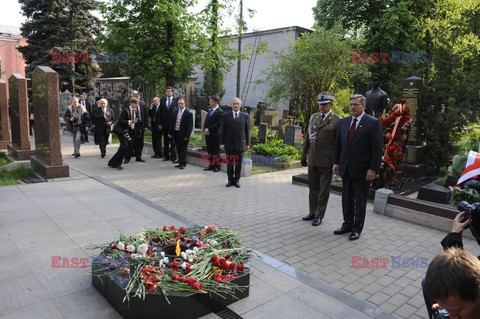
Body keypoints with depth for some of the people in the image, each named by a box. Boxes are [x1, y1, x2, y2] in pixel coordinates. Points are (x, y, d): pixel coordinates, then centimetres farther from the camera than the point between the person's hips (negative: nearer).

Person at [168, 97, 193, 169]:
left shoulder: (189, 113, -10)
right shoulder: (175, 112, 7)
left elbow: (190, 126, -11)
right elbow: (172, 123, 12)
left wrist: (187, 136, -16)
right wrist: (170, 133, 6)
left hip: (183, 134, -5)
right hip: (175, 133, 6)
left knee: (183, 149, 1)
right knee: (178, 149, 12)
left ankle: (183, 163, 10)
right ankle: (180, 162, 22)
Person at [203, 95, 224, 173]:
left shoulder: (220, 112, -11)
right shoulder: (210, 111, 15)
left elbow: (218, 124, -18)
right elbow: (206, 122, 17)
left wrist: (209, 129, -17)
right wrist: (205, 130, -1)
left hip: (215, 135, -7)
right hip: (208, 135, 8)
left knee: (215, 151, 2)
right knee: (209, 151, 13)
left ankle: (217, 166, 12)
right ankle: (211, 165, 22)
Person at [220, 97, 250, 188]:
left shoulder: (245, 116, 4)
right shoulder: (225, 116, 3)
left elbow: (247, 130, 5)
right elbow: (222, 130, 3)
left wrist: (247, 143, 2)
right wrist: (222, 143, -1)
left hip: (240, 144, 0)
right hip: (229, 144, 0)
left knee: (238, 164, 6)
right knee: (229, 163, 6)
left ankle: (237, 180, 18)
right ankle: (230, 180, 19)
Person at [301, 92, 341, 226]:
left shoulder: (337, 120, -7)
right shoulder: (313, 117, 10)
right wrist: (304, 156, 14)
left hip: (326, 161, -5)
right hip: (312, 159, 5)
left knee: (323, 189, 6)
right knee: (312, 187, 15)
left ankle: (319, 215, 17)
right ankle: (312, 212, 30)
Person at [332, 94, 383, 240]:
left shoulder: (373, 123, -9)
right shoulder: (343, 122, 8)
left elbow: (378, 148, -12)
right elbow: (338, 144, 12)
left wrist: (373, 169, -16)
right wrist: (336, 162, 6)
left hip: (362, 170, -5)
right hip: (345, 168, 5)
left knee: (360, 200, 7)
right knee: (346, 199, 14)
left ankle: (357, 228, 19)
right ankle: (347, 224, 28)